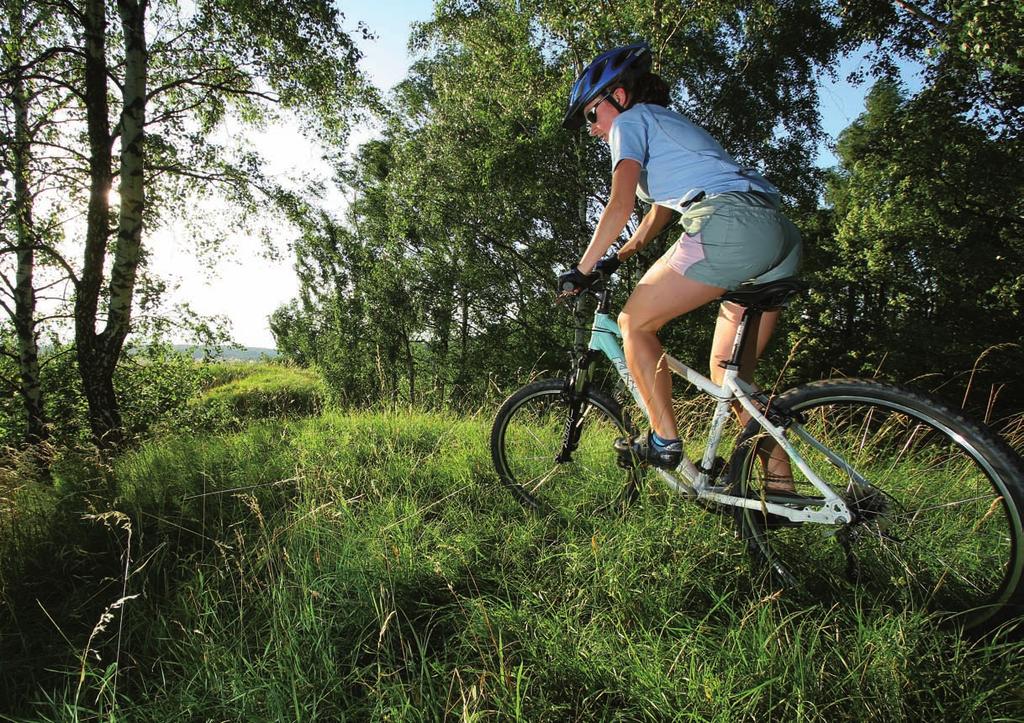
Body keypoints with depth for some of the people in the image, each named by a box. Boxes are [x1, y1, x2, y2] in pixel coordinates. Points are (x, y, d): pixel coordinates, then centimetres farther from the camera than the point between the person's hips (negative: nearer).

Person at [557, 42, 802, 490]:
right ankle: (781, 485, 13)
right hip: (781, 235, 9)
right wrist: (614, 260, 38)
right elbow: (655, 220, 38)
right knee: (730, 373, 13)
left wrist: (582, 270, 0)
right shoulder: (668, 123, 36)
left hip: (729, 224, -9)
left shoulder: (632, 119, 9)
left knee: (635, 321, 2)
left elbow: (620, 205, -5)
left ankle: (664, 442, 0)